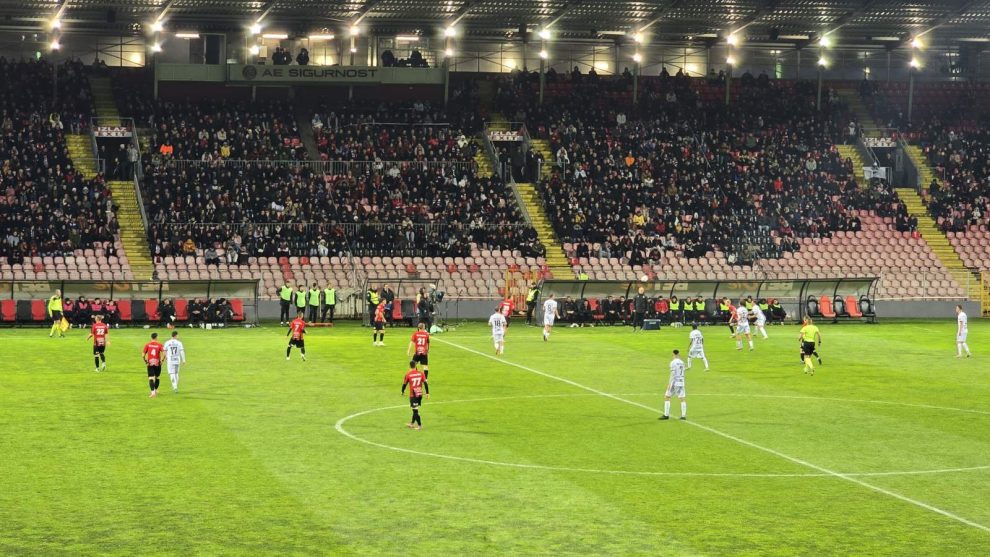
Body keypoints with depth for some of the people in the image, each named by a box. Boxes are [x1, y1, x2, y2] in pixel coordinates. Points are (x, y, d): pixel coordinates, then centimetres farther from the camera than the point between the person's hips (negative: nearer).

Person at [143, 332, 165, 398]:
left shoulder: (147, 345, 0)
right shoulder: (159, 345, -3)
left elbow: (143, 355, -4)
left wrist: (146, 361, 6)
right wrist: (161, 361, -5)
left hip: (150, 364, 0)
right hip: (157, 364, 0)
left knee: (150, 378, -3)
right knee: (157, 378, 20)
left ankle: (153, 392, -18)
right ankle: (156, 391, 31)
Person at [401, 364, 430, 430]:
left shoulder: (408, 374, -9)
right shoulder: (420, 373, -1)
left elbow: (404, 384, 1)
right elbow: (425, 383, -3)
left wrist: (402, 391, 19)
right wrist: (427, 393, 3)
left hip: (413, 395, -5)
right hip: (420, 394, 5)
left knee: (415, 410, 1)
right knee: (415, 409, 19)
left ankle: (419, 425, 0)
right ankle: (412, 423, 31)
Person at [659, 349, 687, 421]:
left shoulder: (673, 362, -10)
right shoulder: (682, 362, 9)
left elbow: (673, 374, -15)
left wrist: (669, 383, -13)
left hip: (674, 383, -6)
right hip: (681, 382, 6)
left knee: (666, 397, 4)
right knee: (682, 399, 5)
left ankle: (666, 415, 2)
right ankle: (683, 415, 1)